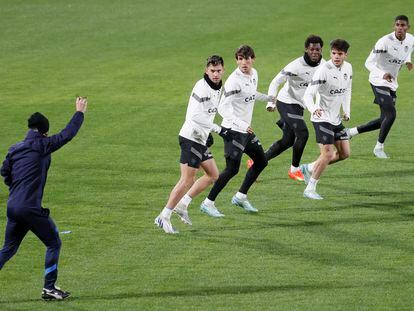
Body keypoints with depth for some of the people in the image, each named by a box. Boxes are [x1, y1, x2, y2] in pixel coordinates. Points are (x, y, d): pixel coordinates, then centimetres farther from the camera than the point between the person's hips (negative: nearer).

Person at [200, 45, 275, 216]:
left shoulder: (253, 74, 5)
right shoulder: (234, 81, -23)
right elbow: (223, 108, -29)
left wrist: (268, 98, 42)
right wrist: (241, 125, -38)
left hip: (246, 130, 9)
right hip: (233, 131, -9)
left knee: (261, 161, 15)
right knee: (232, 169, -12)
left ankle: (240, 197, 24)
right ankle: (208, 203, -4)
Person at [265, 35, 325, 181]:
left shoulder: (322, 64, -2)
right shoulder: (297, 66, -23)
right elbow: (275, 82, -18)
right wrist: (270, 102, -25)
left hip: (299, 106, 8)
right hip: (287, 102, -8)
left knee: (288, 140, 10)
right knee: (302, 134, -19)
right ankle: (294, 170, -3)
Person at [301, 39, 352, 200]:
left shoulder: (348, 68, 2)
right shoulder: (323, 70, -20)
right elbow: (308, 94, -26)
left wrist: (347, 111, 12)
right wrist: (313, 109, -46)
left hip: (336, 118, 8)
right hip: (322, 118, -8)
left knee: (345, 153, 8)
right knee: (328, 153, -14)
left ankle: (310, 168, 23)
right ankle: (310, 189, -2)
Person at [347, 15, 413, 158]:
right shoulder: (385, 41, -23)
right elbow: (369, 63, -23)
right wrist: (382, 74, -41)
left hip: (392, 84, 8)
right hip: (379, 82, -8)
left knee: (384, 120, 10)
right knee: (391, 114, -19)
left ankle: (351, 132, 25)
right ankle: (379, 148, 0)